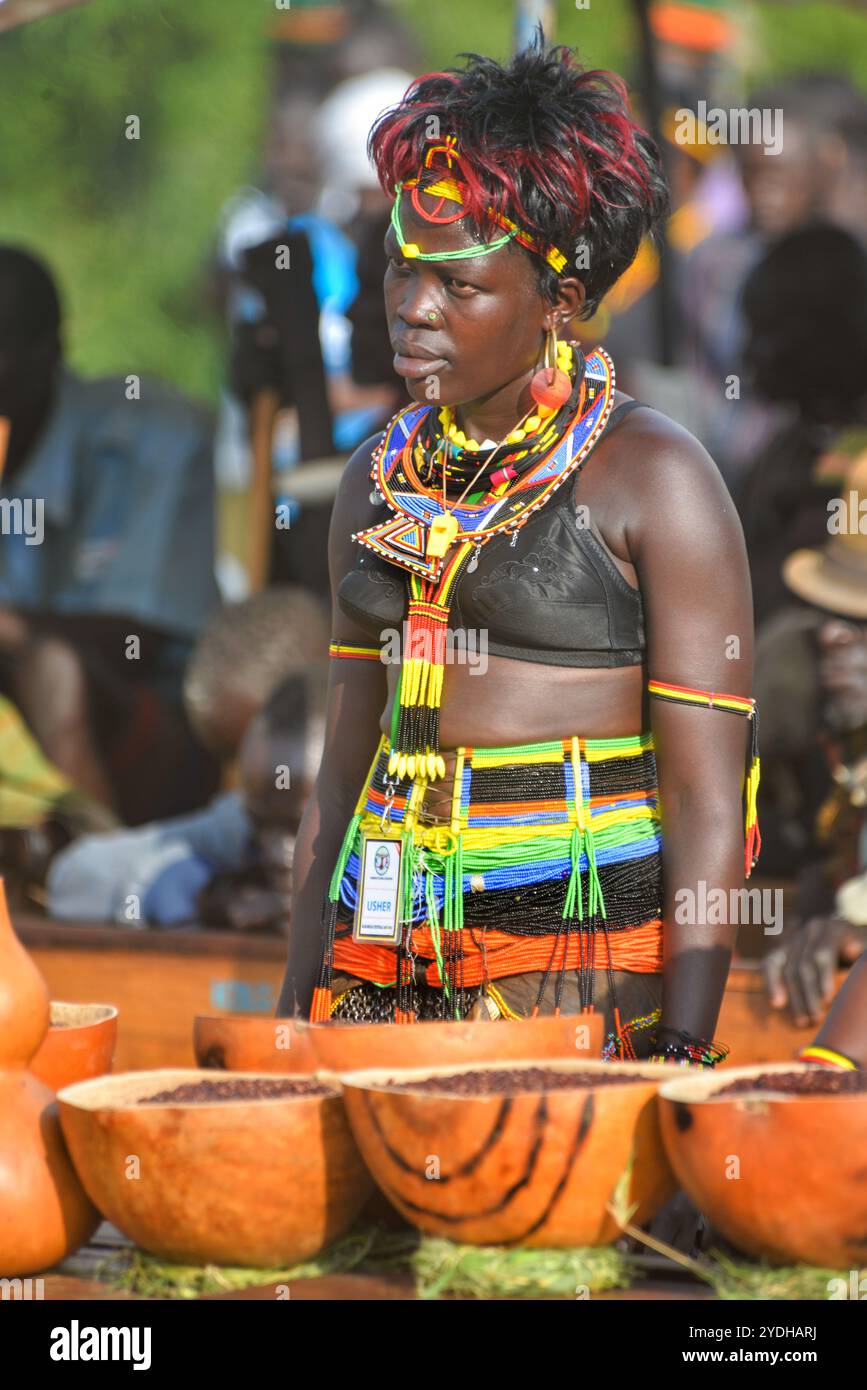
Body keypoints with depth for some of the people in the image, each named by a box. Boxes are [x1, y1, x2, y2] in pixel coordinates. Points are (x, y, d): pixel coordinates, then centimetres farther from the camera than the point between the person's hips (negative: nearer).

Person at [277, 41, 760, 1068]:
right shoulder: (381, 480, 12)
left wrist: (687, 1052, -16)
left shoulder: (653, 476, -5)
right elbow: (342, 767, 15)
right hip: (388, 940, 5)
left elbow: (707, 800, -9)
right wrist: (294, 1005, 10)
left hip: (590, 934, -5)